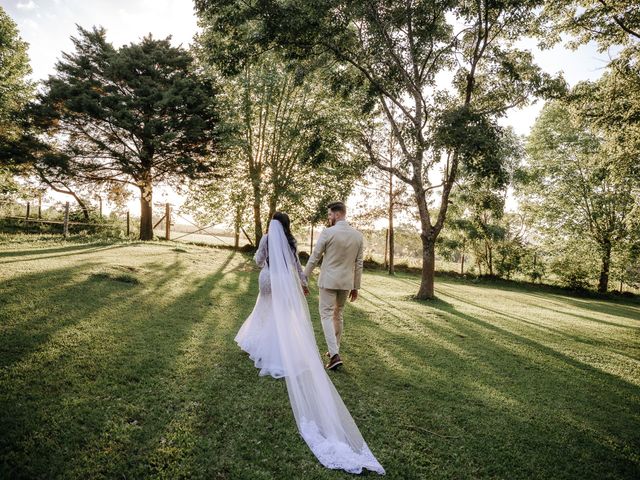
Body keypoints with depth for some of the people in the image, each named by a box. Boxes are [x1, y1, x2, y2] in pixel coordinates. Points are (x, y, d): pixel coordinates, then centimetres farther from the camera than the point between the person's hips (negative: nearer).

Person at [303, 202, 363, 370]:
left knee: (327, 315, 1)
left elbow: (314, 258, -8)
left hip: (328, 281, -5)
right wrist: (356, 287, 13)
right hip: (346, 282, 5)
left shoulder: (328, 232, -13)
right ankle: (334, 349, 29)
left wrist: (303, 278, 2)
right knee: (338, 314, 19)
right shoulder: (357, 235, 2)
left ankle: (335, 355, -9)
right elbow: (358, 264, 5)